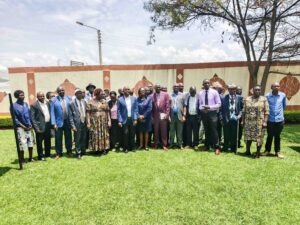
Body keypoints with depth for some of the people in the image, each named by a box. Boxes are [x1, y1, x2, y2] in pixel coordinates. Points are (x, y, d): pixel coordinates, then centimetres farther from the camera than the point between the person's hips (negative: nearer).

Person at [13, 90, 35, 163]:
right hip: (20, 127, -5)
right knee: (22, 144, -4)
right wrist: (23, 126, -12)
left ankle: (30, 158, 22)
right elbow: (15, 119, -9)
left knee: (31, 142, 8)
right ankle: (22, 160, 11)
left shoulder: (26, 104, 7)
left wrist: (31, 125, 0)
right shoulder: (14, 106, -9)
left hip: (29, 127, 5)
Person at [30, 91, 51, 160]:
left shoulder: (47, 103, 10)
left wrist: (51, 124, 7)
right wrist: (36, 128, -16)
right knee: (39, 142, 3)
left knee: (48, 141, 15)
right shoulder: (34, 105, -7)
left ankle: (47, 154, 29)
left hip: (48, 125, 6)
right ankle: (40, 156, 15)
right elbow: (32, 118, -10)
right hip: (40, 126, -6)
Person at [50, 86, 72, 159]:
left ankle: (69, 151, 26)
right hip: (59, 122, -2)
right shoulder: (54, 100, -3)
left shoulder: (68, 98, 2)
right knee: (58, 138, 4)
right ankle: (58, 153, 17)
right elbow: (52, 112, -5)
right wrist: (54, 123, -11)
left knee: (68, 137, 11)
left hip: (68, 121, 2)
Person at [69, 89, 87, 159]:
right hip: (77, 123, -4)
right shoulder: (72, 103, -7)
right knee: (77, 139, 2)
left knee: (84, 138, 12)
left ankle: (83, 151, 25)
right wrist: (73, 125, -12)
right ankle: (78, 153, 13)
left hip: (84, 122, 5)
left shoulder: (84, 102, 7)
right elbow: (71, 115, -7)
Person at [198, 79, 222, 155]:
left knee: (214, 130, -4)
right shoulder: (200, 93, 6)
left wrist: (210, 107, -19)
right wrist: (202, 108, -13)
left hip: (212, 113, -3)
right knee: (207, 131, 14)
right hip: (204, 113, 4)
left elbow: (219, 104, -6)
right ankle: (207, 146, 26)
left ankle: (217, 147, 4)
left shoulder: (214, 92, -4)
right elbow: (200, 104, 10)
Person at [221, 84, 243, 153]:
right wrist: (222, 118, -4)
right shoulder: (224, 98, 0)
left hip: (235, 119, 1)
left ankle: (233, 149, 23)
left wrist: (240, 114, -4)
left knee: (234, 135, 9)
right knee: (226, 135, 9)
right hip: (226, 119, -1)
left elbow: (242, 107, 10)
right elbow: (221, 109, 0)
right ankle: (225, 148, 22)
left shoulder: (239, 98, 4)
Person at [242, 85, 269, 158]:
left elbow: (266, 112, -4)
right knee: (248, 136, 7)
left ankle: (258, 153, 15)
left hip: (259, 122, -2)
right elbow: (244, 111, 9)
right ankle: (247, 151, 22)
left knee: (259, 137, 2)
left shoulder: (264, 99, 0)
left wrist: (265, 122, -11)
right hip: (248, 121, 3)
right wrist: (243, 121, 5)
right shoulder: (247, 99, 8)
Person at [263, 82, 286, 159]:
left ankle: (278, 151, 24)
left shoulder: (283, 95, -3)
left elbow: (284, 105, 14)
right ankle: (267, 150, 25)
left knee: (277, 136, 12)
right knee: (270, 136, 11)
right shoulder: (267, 96, -9)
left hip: (280, 119, 1)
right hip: (270, 119, -1)